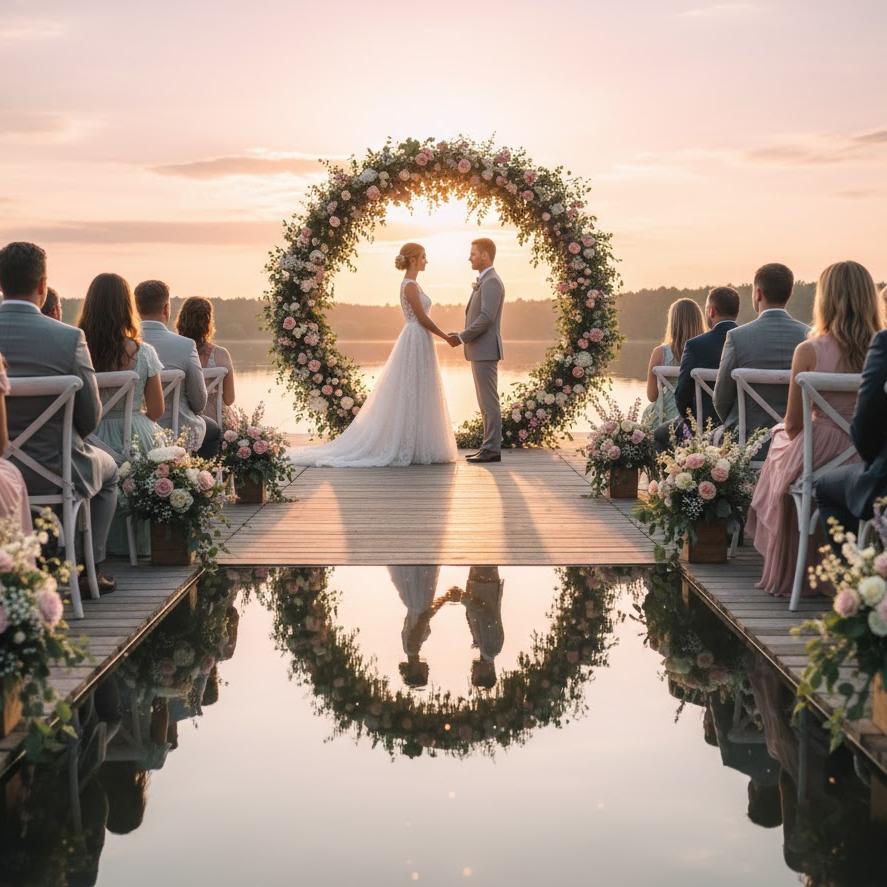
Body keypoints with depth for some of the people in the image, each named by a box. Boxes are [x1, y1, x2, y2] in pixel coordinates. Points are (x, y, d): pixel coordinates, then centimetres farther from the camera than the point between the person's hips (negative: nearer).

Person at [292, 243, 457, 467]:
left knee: (411, 396, 10)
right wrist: (446, 337, -6)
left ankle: (409, 448, 12)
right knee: (411, 396, -7)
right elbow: (423, 319, -16)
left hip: (416, 343, 10)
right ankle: (406, 449, -4)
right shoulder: (410, 285, -15)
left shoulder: (412, 284, 16)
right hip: (416, 342, -10)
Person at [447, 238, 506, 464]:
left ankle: (492, 449, -5)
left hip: (485, 351, -11)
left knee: (489, 401, -8)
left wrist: (462, 338, -15)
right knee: (485, 402, 11)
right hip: (480, 351, 11)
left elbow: (486, 318, -22)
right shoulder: (485, 282, 20)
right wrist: (462, 336, 11)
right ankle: (490, 447, 14)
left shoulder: (491, 281, -14)